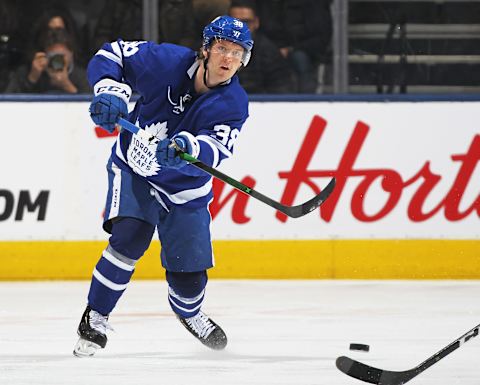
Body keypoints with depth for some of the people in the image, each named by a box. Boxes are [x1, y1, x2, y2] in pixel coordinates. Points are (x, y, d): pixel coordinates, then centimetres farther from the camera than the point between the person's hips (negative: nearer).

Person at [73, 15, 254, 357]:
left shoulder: (233, 104, -19)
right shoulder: (167, 61, -21)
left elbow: (213, 151, -35)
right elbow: (111, 55, -12)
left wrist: (187, 148, -58)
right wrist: (110, 91, -32)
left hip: (185, 188, 2)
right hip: (133, 169, -2)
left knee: (189, 274, 4)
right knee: (130, 236, -26)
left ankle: (188, 312, 41)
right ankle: (95, 318, -11)